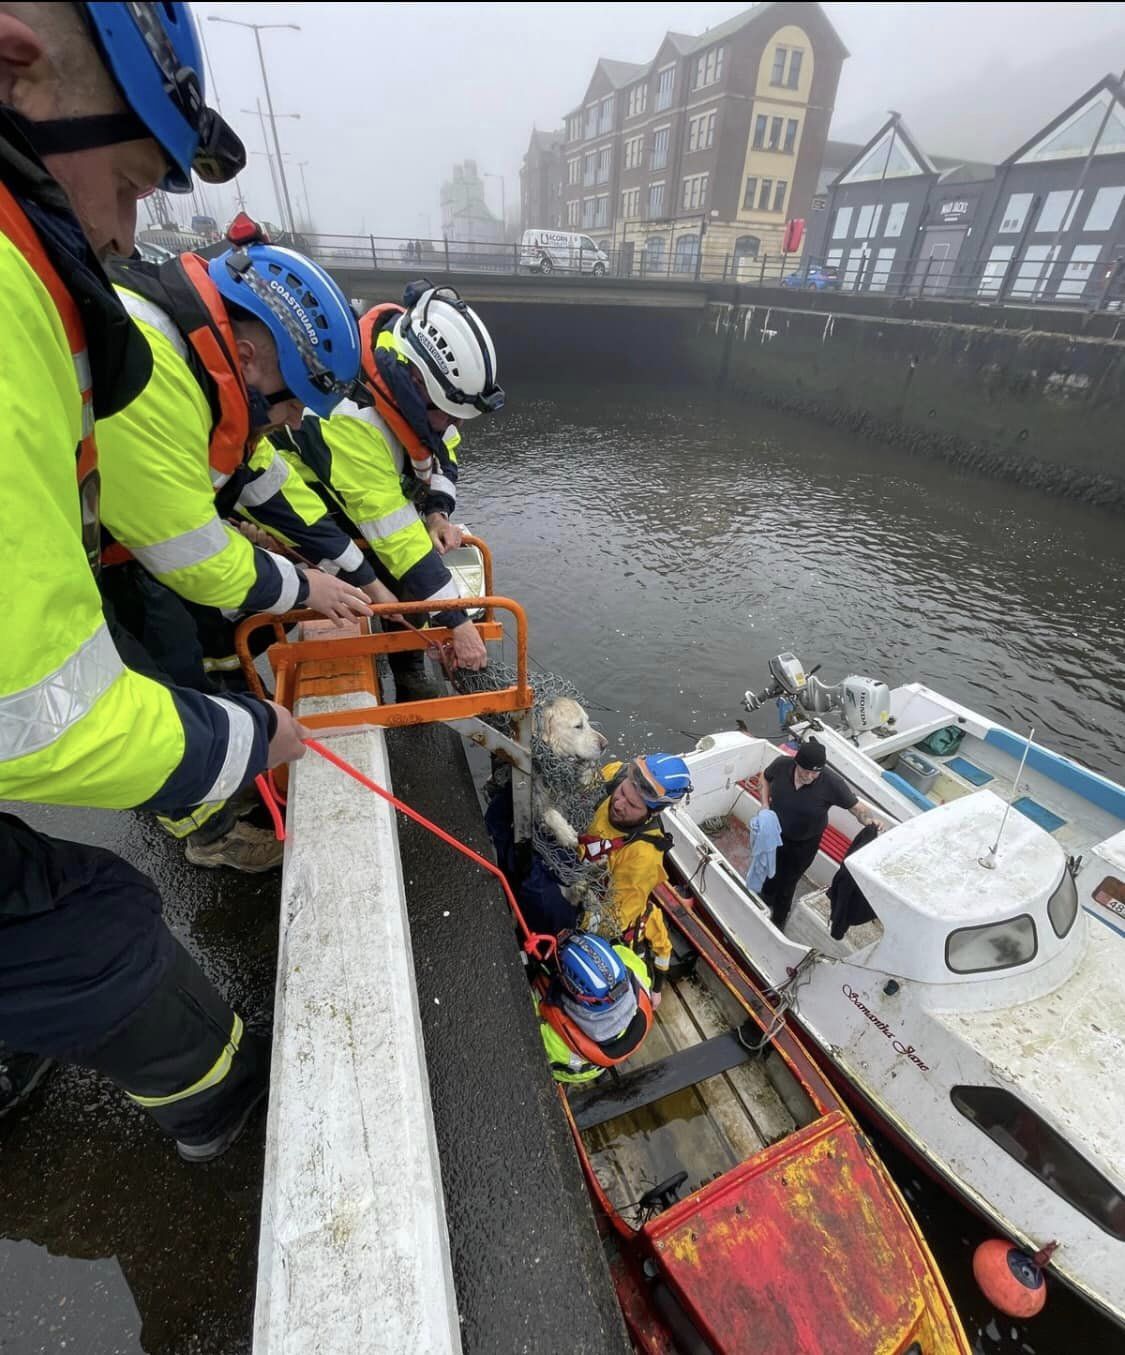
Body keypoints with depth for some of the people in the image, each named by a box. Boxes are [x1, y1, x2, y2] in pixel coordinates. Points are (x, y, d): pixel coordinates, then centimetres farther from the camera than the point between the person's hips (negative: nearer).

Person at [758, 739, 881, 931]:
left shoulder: (832, 782, -32)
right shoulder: (781, 764, -26)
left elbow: (857, 807, -21)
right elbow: (765, 777, -3)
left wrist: (870, 819, -42)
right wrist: (765, 804, -13)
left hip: (804, 843, -2)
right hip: (775, 833, 2)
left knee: (788, 881, 19)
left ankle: (779, 919, 48)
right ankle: (765, 902, 60)